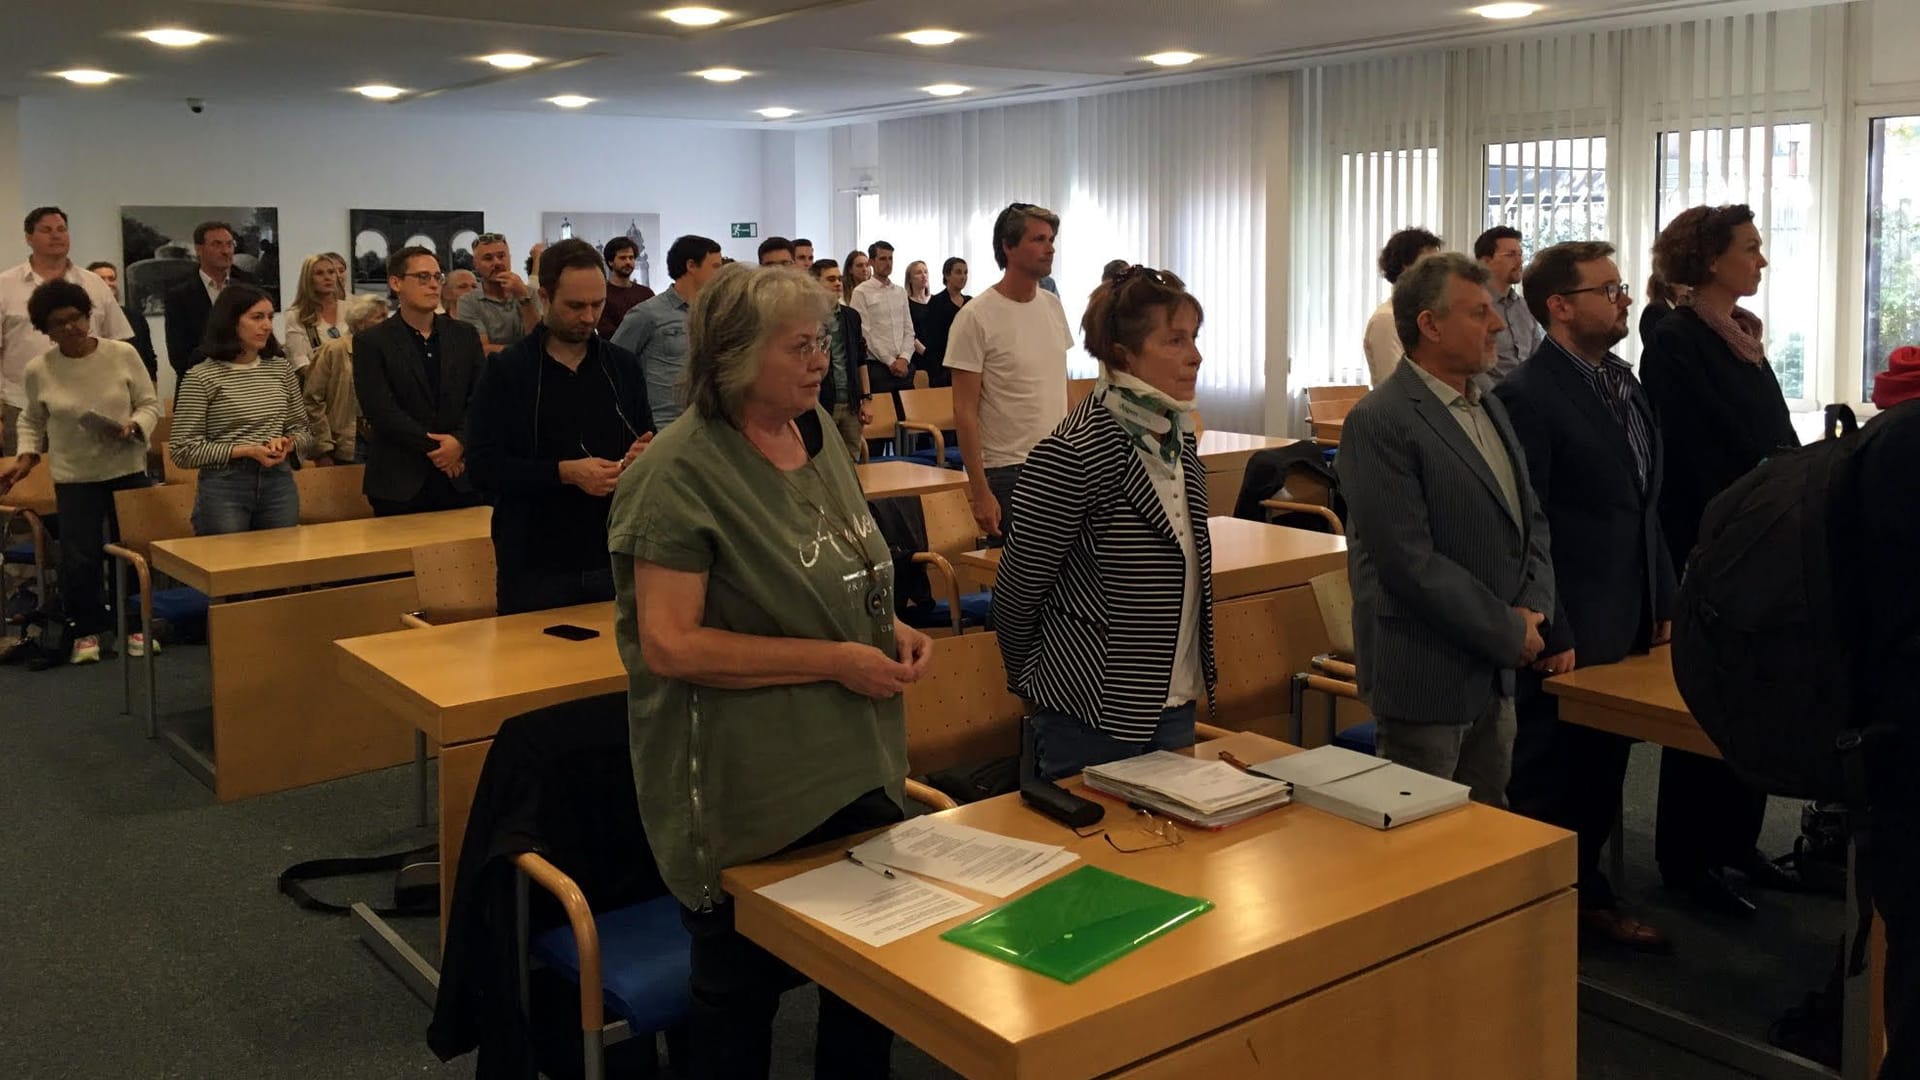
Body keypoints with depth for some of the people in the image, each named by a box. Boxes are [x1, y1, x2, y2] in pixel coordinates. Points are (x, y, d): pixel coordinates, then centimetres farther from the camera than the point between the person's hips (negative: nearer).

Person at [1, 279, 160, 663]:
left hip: (127, 470, 0)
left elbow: (150, 404, -1)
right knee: (78, 560, -3)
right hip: (74, 477, 0)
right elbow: (32, 420, 11)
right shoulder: (37, 371, -4)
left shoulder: (123, 354, -8)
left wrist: (133, 428, -19)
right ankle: (86, 631, 18)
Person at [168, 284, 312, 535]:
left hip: (279, 485, 4)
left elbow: (303, 431, 15)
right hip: (224, 487, -4)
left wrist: (287, 444, -8)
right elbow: (182, 450, -7)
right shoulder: (201, 377, -6)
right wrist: (246, 451, -16)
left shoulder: (280, 368, 8)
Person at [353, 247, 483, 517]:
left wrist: (460, 442, -13)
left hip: (460, 479, 3)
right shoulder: (372, 343, 0)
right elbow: (381, 410, -9)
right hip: (399, 484, -3)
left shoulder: (465, 335, 10)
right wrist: (434, 449, -13)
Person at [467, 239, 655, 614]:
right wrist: (565, 472, -20)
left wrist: (645, 456, -9)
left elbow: (648, 442, 16)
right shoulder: (506, 371, -2)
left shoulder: (623, 366, 8)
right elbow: (484, 467, -9)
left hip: (613, 561, 3)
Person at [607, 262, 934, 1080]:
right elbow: (669, 644, -24)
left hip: (855, 765, 7)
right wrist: (834, 661, -23)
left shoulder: (816, 432, 4)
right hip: (749, 796, -7)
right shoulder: (682, 472, -19)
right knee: (742, 997, 13)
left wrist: (891, 630, -3)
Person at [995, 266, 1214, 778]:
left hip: (1176, 706, 8)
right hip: (1092, 717, -7)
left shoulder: (1179, 438, 4)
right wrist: (1028, 677, 0)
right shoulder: (1074, 452, -21)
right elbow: (1017, 588, -13)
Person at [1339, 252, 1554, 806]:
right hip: (1427, 675, -8)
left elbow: (1530, 520, 16)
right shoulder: (1380, 423, -17)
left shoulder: (1489, 408, 12)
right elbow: (1409, 561, -22)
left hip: (1495, 676, 8)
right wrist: (1509, 632, -14)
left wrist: (1532, 609, -3)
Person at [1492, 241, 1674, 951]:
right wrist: (1552, 636, -18)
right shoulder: (1526, 397, -16)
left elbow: (1643, 505, 17)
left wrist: (1662, 603, 14)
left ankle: (1588, 893, 33)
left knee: (1604, 774, 18)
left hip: (1627, 625, 8)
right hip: (1567, 635, -8)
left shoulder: (1622, 381, 11)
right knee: (1548, 785, 6)